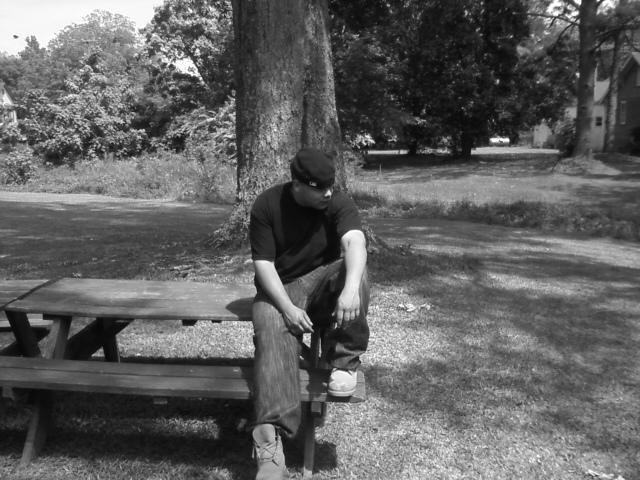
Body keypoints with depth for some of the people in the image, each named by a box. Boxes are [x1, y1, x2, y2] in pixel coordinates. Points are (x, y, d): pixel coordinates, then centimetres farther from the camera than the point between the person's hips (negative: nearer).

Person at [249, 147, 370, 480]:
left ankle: (344, 361, -20)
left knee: (352, 270, -32)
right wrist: (287, 308, -26)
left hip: (323, 284, 1)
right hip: (279, 290, -1)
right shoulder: (266, 205, -10)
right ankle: (269, 442, -38)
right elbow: (263, 263, -12)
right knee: (273, 339, -30)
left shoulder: (339, 203, -12)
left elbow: (355, 243, -32)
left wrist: (351, 289, -52)